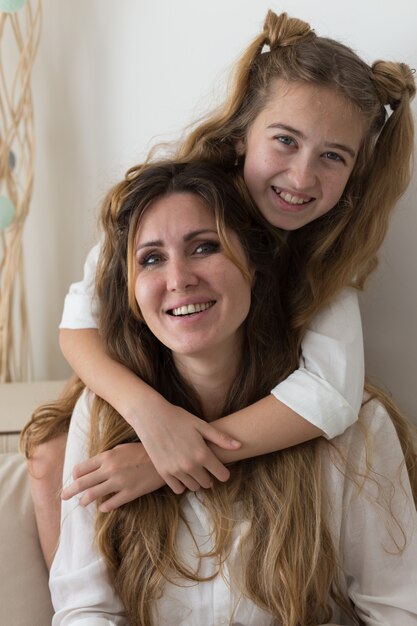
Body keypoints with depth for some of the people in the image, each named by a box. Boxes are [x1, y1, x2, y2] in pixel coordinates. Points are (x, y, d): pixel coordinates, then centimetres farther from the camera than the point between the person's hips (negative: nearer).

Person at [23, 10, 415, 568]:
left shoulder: (331, 249, -19)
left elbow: (332, 395, -34)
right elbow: (79, 324, -25)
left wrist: (177, 456, -42)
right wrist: (148, 411, -46)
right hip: (143, 400, 0)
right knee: (54, 459, -23)